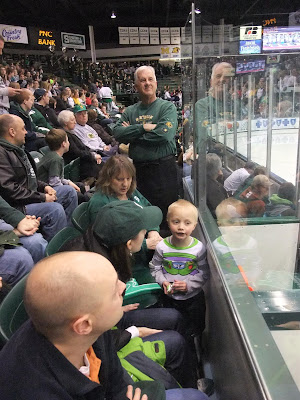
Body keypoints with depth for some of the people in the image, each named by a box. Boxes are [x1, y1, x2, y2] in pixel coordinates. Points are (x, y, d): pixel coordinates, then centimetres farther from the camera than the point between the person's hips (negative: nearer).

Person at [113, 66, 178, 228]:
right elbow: (117, 133, -2)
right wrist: (143, 127, -14)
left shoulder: (167, 107, 0)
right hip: (138, 168, 4)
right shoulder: (130, 111, 12)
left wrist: (132, 132, -7)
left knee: (165, 214, 3)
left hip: (163, 167, -4)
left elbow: (165, 134, -17)